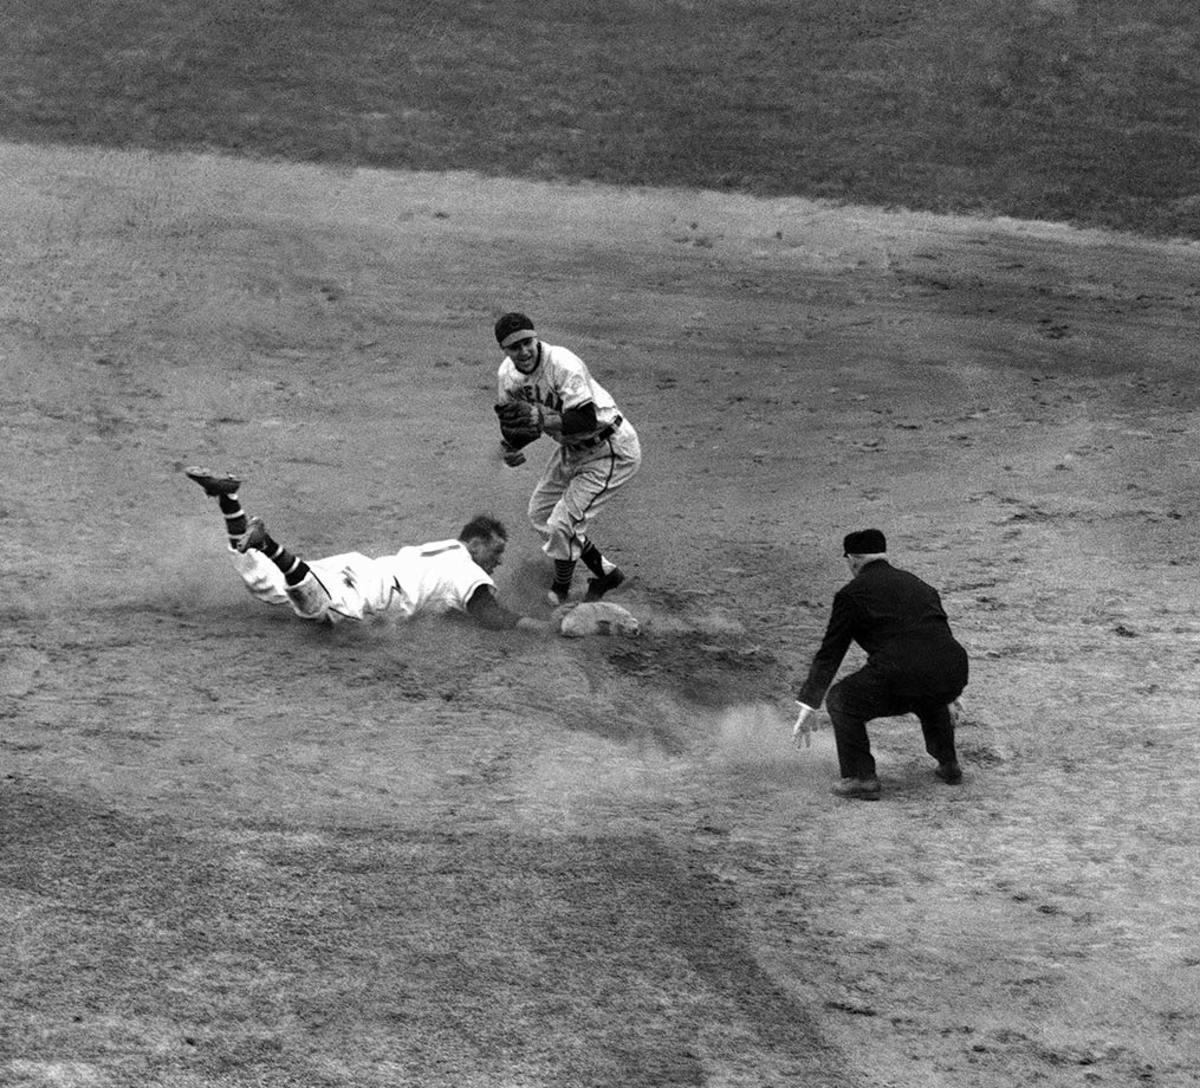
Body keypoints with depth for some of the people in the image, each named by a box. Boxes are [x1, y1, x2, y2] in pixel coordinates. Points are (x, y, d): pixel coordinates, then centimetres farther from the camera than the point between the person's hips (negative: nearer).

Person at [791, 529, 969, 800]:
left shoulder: (852, 593, 10)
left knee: (841, 701, 16)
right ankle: (949, 765, 37)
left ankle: (861, 778, 7)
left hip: (899, 681, -6)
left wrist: (808, 707, 18)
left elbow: (830, 653, 11)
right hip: (951, 680, 6)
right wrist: (947, 701, 52)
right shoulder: (919, 585, 28)